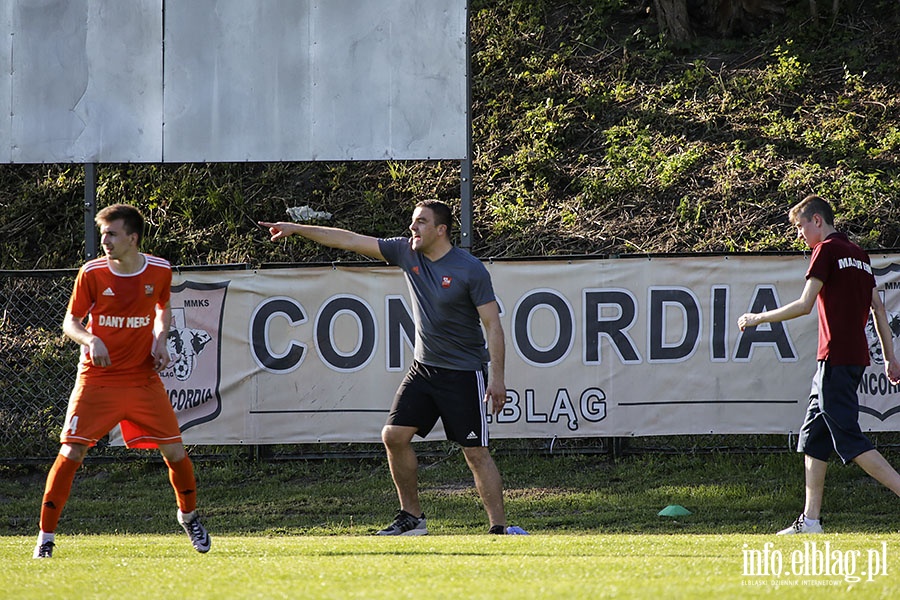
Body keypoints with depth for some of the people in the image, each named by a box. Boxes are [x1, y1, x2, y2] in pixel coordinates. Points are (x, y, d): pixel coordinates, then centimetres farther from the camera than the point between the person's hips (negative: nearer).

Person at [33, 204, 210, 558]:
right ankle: (46, 536, -2)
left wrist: (160, 341, -1)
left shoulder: (160, 271, -2)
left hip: (144, 380, 2)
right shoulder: (91, 273, -7)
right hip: (97, 379, -2)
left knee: (174, 452, -1)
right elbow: (70, 321, 0)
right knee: (71, 453, -11)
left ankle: (189, 516, 27)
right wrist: (90, 339, -21)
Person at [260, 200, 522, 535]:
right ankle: (412, 517, 11)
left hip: (464, 373, -6)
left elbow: (493, 324, -14)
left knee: (476, 453, -7)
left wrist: (498, 378, -20)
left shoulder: (471, 270, -14)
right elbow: (351, 241, 5)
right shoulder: (407, 252, 2)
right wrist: (297, 229, 4)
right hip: (424, 368, 6)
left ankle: (499, 528, -4)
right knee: (394, 436, -1)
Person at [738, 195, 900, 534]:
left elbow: (805, 305, -14)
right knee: (813, 436, 12)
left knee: (850, 441, -10)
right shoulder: (858, 254, 17)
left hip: (836, 357, -9)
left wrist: (758, 319, -4)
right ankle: (810, 521, 10)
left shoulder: (827, 250, -8)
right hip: (856, 356, 9)